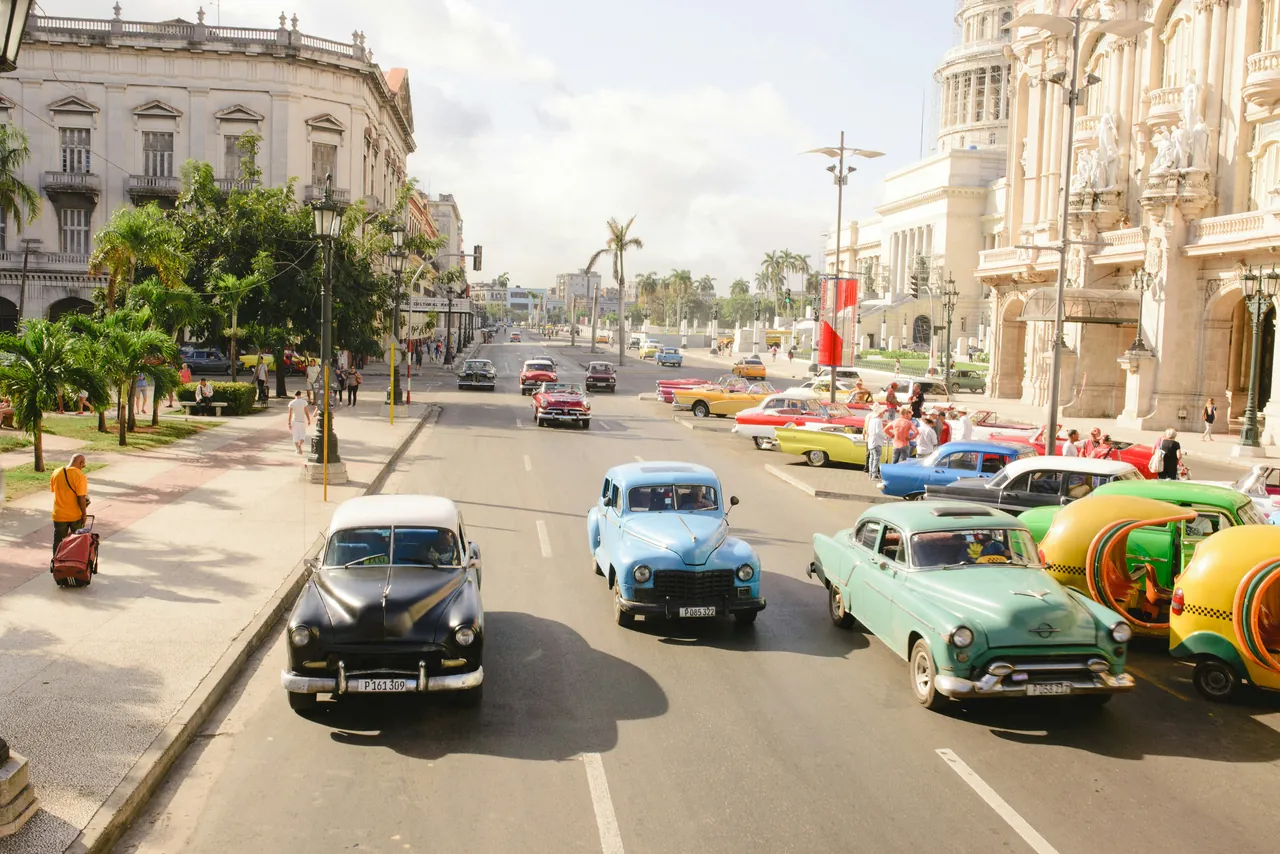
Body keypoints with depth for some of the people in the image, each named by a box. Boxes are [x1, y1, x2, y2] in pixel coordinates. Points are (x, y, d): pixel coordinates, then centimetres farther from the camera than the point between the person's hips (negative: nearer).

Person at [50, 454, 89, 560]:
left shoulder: (55, 473, -2)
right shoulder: (80, 476, -19)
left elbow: (53, 491, 9)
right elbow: (81, 498, -19)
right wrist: (84, 514, -8)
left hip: (59, 514, 3)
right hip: (75, 515, -3)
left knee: (58, 542, 15)